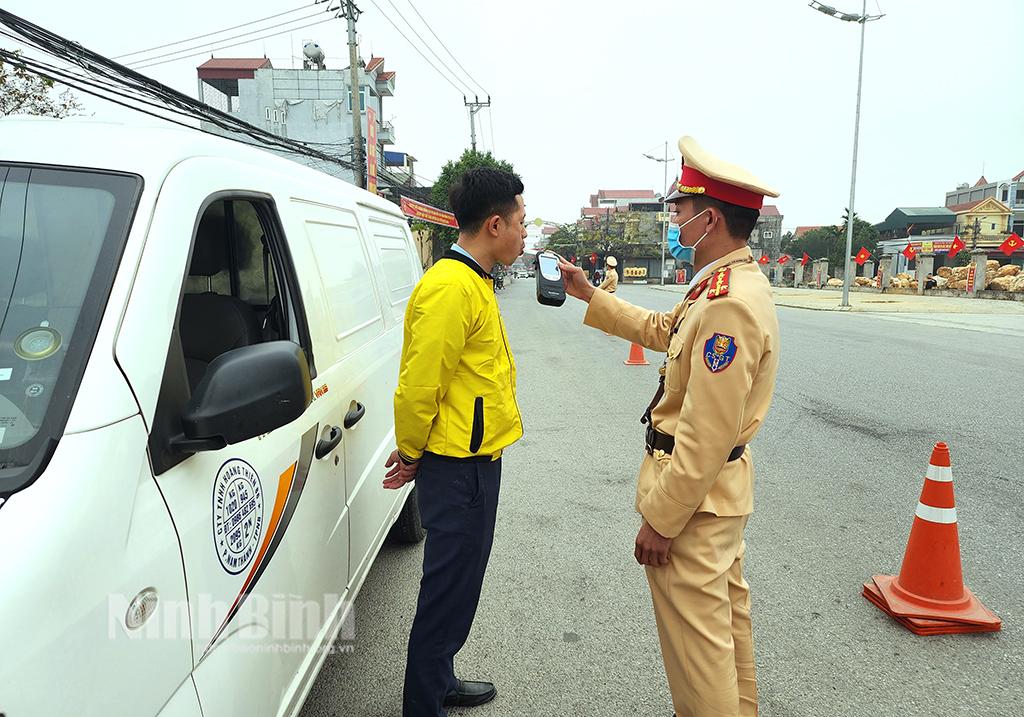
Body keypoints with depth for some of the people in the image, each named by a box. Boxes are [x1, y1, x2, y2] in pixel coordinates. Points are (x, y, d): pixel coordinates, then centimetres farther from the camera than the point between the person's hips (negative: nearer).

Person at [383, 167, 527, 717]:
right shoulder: (452, 287, -21)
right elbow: (418, 383, -23)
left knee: (457, 582, 21)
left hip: (474, 460, 10)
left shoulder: (472, 282, 13)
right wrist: (411, 453, -9)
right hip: (458, 466, -10)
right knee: (448, 587, 3)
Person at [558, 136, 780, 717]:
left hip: (694, 493, -11)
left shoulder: (728, 304, -28)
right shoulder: (732, 283, 7)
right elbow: (662, 330, 20)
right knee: (727, 615, 25)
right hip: (721, 486, 11)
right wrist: (589, 295, 20)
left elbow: (708, 434, -28)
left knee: (696, 634, 5)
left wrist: (660, 519, -21)